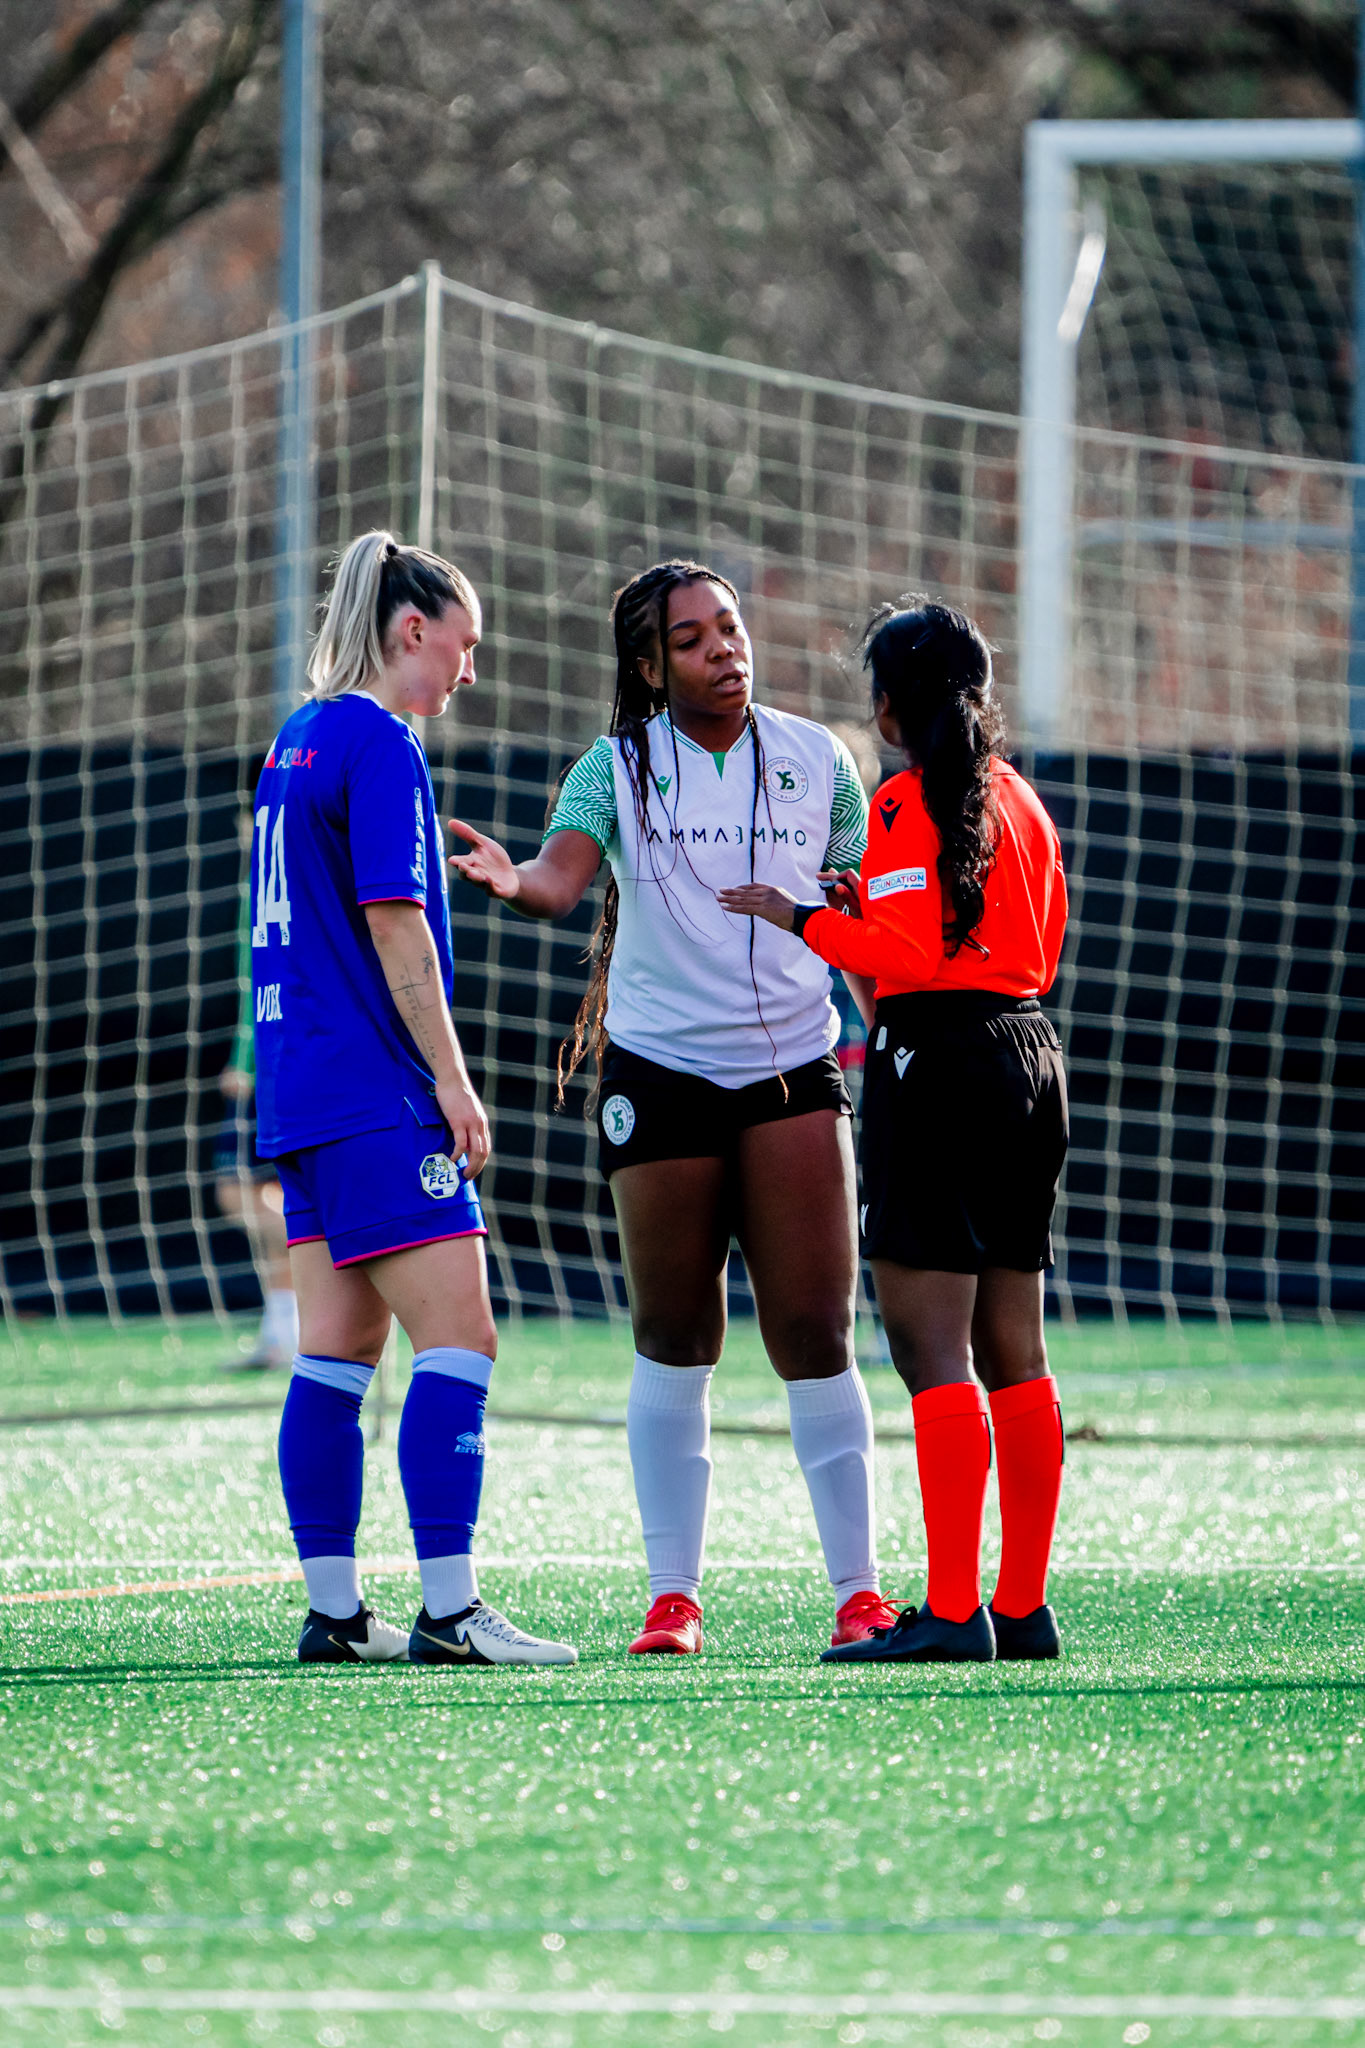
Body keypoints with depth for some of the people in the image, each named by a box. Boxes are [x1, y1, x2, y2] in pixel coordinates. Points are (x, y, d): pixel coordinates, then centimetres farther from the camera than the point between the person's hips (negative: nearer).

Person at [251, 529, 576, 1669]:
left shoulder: (299, 742, 17)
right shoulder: (379, 744, -11)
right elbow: (394, 921, -16)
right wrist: (451, 1077, -14)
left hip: (305, 1096, 10)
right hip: (380, 1101, -10)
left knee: (341, 1351, 8)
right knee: (457, 1337, -10)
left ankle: (334, 1611, 7)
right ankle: (449, 1608, -15)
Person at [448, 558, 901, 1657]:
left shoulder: (816, 759, 6)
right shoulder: (618, 768, 0)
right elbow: (564, 876, -17)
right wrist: (513, 878, -39)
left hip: (793, 1070, 1)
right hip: (660, 1067, -1)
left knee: (815, 1338, -5)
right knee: (674, 1339, 3)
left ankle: (859, 1592, 0)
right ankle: (673, 1595, 11)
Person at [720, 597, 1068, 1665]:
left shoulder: (908, 804, -9)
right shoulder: (1022, 802, 14)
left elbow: (905, 955, -17)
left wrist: (807, 921, -4)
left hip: (937, 1056, -8)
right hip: (1030, 1056, 8)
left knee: (933, 1346, -9)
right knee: (1015, 1351, 11)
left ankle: (950, 1610, -14)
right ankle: (1024, 1605, 12)